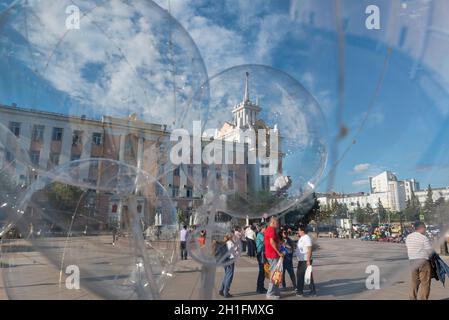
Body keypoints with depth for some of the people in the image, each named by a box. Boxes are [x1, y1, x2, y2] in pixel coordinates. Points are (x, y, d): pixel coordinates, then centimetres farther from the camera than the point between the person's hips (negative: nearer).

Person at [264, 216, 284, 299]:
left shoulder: (267, 229, 16)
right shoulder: (272, 230, -15)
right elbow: (272, 242, -25)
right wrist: (279, 252, -22)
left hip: (269, 254, 10)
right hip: (273, 255, -10)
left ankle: (276, 292, 25)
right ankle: (270, 294, 2)